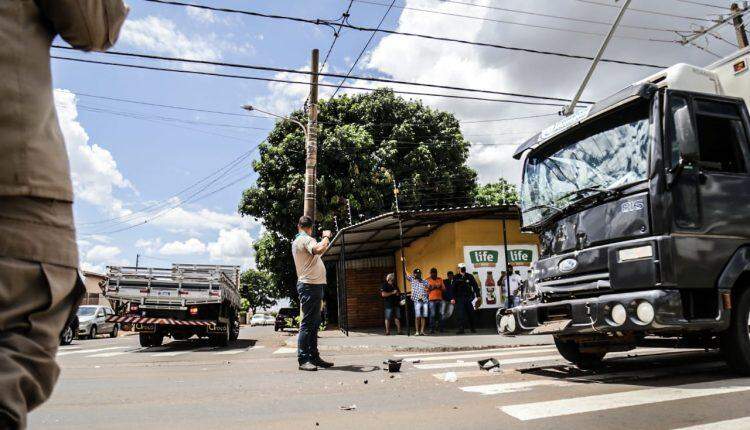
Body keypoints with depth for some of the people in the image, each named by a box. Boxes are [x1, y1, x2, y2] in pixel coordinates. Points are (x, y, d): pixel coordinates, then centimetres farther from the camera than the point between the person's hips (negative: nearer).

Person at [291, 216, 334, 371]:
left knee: (314, 323, 13)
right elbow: (319, 249, -32)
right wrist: (326, 237, -16)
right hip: (310, 285, -11)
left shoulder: (297, 241, 20)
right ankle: (303, 360, -7)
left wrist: (324, 241, 41)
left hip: (313, 285, 11)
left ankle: (314, 357, 18)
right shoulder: (305, 239, -11)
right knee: (307, 323, -9)